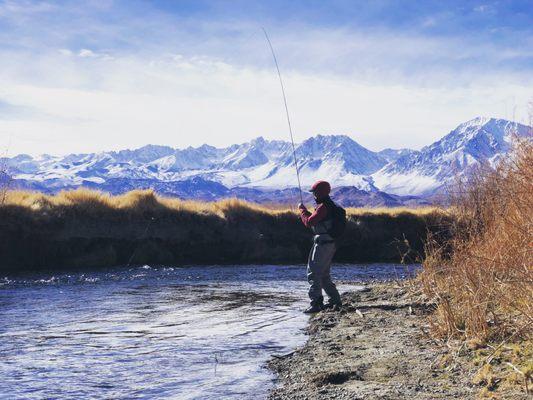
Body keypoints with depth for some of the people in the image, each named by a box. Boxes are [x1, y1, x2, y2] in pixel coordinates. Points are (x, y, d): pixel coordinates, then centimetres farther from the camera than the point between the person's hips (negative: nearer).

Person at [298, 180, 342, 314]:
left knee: (313, 273, -9)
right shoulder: (330, 205, 16)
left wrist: (302, 209, -2)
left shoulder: (323, 207, -17)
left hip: (323, 244, -10)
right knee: (324, 274, 18)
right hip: (329, 244, 10)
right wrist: (306, 211, 17)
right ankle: (335, 300, 23)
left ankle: (316, 303, -13)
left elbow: (309, 222, -16)